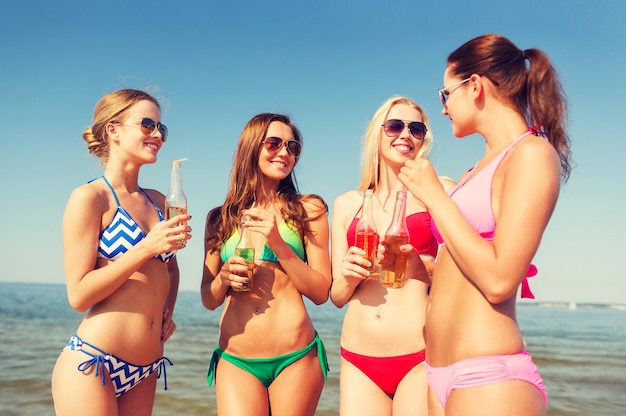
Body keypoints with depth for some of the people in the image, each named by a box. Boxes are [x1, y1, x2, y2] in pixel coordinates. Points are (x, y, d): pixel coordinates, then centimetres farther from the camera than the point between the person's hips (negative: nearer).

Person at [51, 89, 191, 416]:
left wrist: (168, 310, 10)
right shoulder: (89, 197, -8)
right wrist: (146, 248, -20)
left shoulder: (159, 202, 10)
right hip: (92, 365, -6)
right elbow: (79, 295, -12)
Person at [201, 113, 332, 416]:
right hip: (235, 362, 1)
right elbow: (208, 299, 13)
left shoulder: (308, 210, 3)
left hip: (296, 359, -1)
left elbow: (321, 293, -1)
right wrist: (223, 278, -9)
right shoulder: (220, 218, 9)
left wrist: (279, 244, -12)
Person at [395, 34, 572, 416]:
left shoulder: (532, 153, -9)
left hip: (489, 376, -8)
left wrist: (433, 195, -13)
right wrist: (420, 268, 2)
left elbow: (499, 280, -20)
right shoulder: (479, 170, 14)